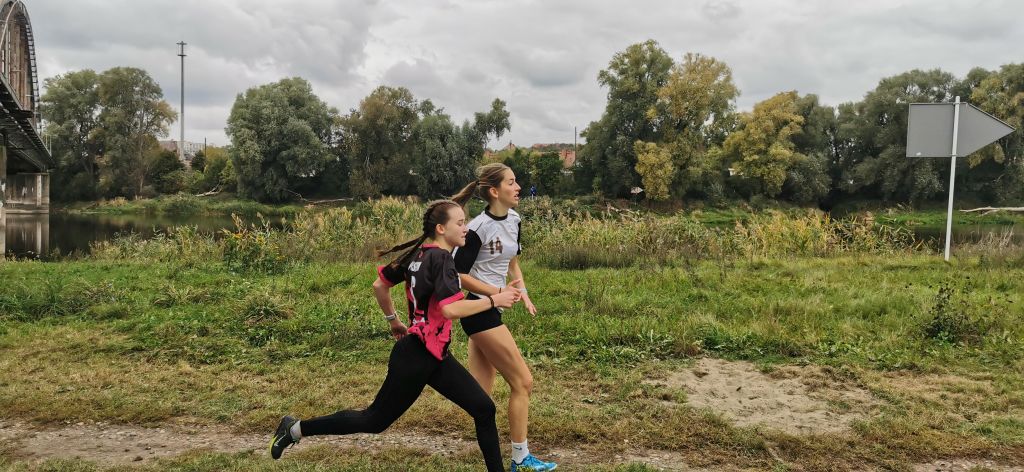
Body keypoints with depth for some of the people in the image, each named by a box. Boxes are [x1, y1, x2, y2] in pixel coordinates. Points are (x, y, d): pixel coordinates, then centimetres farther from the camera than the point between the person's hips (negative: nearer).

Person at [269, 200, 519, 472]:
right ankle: (296, 429, 23)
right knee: (375, 421, 8)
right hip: (417, 357, -9)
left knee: (484, 409, 6)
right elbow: (451, 309, -31)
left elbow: (379, 285, 14)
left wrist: (394, 320, 25)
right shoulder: (441, 258, -19)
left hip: (431, 356, 9)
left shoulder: (418, 253, 7)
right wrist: (493, 301, -21)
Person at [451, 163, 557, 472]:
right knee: (523, 381, -1)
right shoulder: (479, 228, -18)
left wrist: (523, 293, 5)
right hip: (479, 310, -9)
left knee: (481, 397, 10)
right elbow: (458, 275, -14)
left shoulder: (513, 219, 8)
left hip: (489, 311, 9)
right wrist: (498, 292, -17)